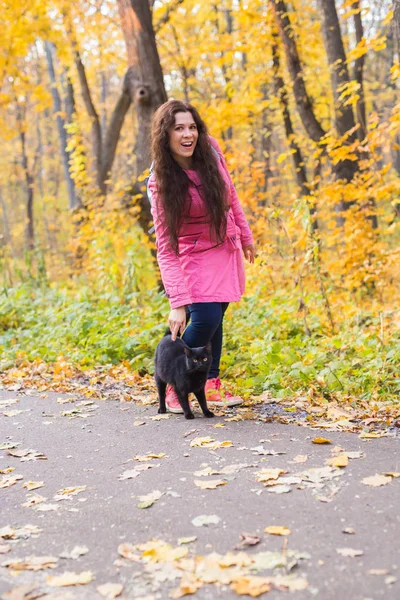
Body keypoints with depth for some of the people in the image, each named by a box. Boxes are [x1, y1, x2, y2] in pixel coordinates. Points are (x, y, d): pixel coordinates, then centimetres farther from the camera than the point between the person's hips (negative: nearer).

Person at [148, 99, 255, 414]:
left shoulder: (211, 149, -11)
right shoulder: (161, 182, -24)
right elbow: (165, 246, -26)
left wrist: (245, 235, 14)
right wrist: (177, 302, -31)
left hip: (226, 249, 5)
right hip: (195, 256, -5)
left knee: (216, 318, 11)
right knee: (205, 320, -17)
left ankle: (211, 384, 27)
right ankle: (173, 385, 3)